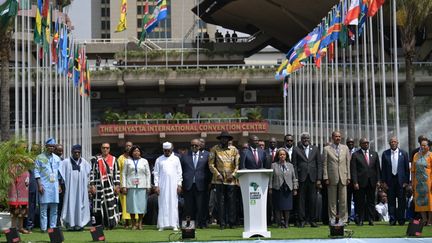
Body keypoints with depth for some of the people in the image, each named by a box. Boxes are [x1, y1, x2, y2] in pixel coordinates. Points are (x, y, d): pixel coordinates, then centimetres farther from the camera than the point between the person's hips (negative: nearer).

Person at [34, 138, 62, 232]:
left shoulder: (57, 158, 13)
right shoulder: (40, 158, 1)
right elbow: (36, 172, -3)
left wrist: (59, 185, 11)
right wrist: (39, 185, -12)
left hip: (54, 185, 4)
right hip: (44, 185, -4)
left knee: (54, 208, 4)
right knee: (44, 207, -5)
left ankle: (53, 227, 9)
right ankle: (43, 228, -3)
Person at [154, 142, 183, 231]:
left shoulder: (176, 159, 9)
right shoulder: (159, 160, 7)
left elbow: (179, 173, 7)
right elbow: (156, 173, 6)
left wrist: (179, 184, -1)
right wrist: (156, 185, -3)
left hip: (173, 185, 0)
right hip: (162, 186, 0)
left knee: (173, 204, -1)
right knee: (163, 205, -3)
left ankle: (174, 224, 0)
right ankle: (162, 225, -2)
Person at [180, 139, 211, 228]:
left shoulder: (205, 155, 8)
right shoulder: (185, 156, 11)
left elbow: (209, 169, 7)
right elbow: (180, 170, 12)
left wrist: (208, 181, 0)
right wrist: (182, 182, 5)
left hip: (201, 185, -1)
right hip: (188, 185, 1)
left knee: (201, 206, -1)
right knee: (189, 207, 2)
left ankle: (202, 223, 6)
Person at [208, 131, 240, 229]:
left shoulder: (234, 150, 10)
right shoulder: (215, 149, 7)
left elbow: (237, 164, 8)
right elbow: (211, 164, 4)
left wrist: (233, 174, -6)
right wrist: (217, 174, -6)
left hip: (231, 180, 1)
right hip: (219, 180, -1)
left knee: (231, 201, -1)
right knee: (220, 201, -2)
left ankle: (232, 222, 5)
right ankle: (222, 223, 2)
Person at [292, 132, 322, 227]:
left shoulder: (315, 149, 11)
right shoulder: (296, 150, 5)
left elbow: (319, 164, 8)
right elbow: (294, 165, 3)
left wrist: (319, 179, 0)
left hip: (312, 178, 2)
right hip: (301, 178, -1)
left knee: (313, 200, 2)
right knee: (301, 200, -1)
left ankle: (312, 220, 9)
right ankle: (302, 220, 5)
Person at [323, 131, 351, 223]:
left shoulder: (345, 148, 12)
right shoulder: (327, 149, 3)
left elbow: (348, 163, 11)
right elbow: (324, 165, 1)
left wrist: (348, 177, 4)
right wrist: (326, 178, -6)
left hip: (343, 177, 2)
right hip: (332, 178, -2)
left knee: (343, 200, 1)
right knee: (332, 201, 2)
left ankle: (343, 219, 8)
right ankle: (332, 219, 7)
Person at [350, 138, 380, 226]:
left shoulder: (374, 154, 12)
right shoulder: (355, 155, 0)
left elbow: (377, 168, 13)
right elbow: (353, 170, -4)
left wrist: (378, 180, 5)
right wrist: (355, 182, -11)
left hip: (372, 182, 3)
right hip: (361, 182, -3)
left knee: (371, 201, 5)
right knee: (360, 202, 0)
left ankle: (371, 219, 10)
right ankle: (360, 220, 6)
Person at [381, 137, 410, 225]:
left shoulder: (403, 153, 3)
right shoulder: (385, 154, 5)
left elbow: (407, 168, 3)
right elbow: (383, 169, 5)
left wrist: (406, 181, -2)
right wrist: (384, 181, -1)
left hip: (401, 180, -1)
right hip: (390, 180, 1)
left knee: (401, 201, 2)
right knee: (391, 201, 2)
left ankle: (401, 219, 9)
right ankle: (392, 219, 6)